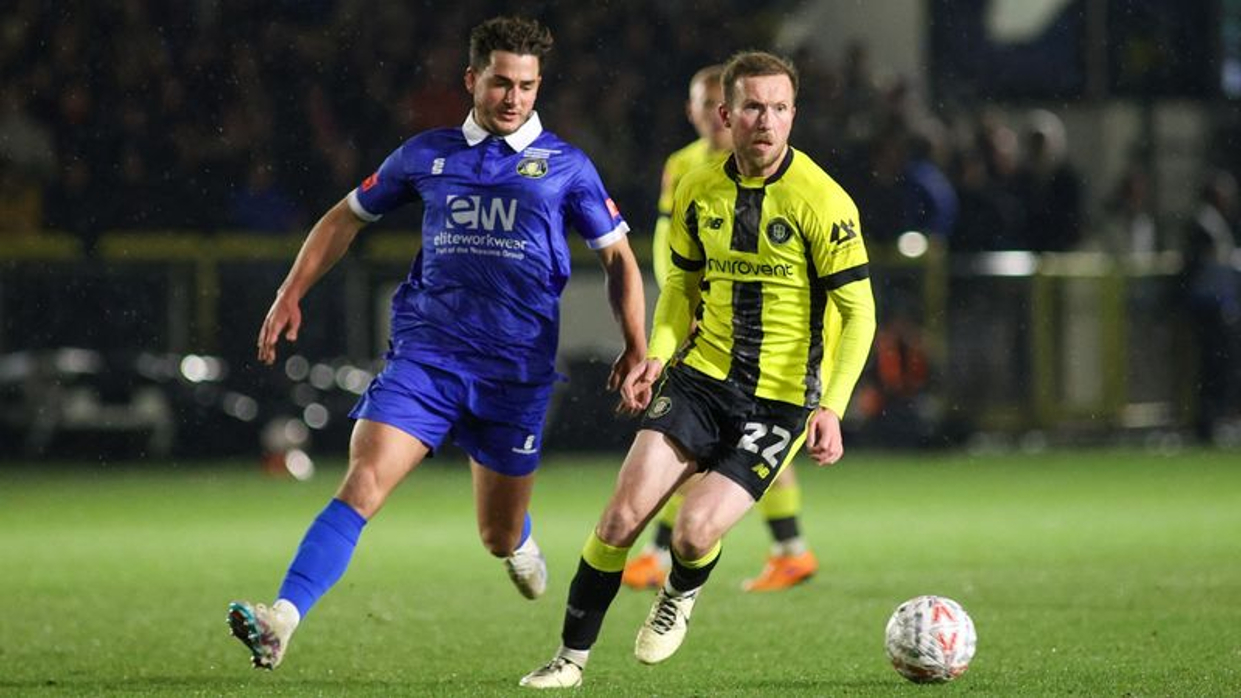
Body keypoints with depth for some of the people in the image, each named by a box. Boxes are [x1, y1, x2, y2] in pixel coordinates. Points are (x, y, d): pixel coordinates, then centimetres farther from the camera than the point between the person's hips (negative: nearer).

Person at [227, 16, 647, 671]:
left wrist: (635, 347, 1)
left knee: (499, 537, 9)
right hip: (424, 354, 0)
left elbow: (618, 256, 11)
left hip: (516, 370, 0)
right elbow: (348, 216, 21)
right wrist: (291, 294, 13)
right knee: (363, 483, -20)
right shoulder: (428, 154, 8)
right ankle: (281, 620, -30)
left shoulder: (564, 166, 4)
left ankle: (518, 544, 49)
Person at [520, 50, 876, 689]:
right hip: (700, 378, 4)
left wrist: (831, 407, -18)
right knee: (623, 515, -11)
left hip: (780, 400, -4)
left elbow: (857, 312, -9)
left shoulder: (822, 201, -13)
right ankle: (571, 658, 5)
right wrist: (657, 355, 1)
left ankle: (682, 596, 20)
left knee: (694, 533, -17)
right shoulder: (699, 193, 2)